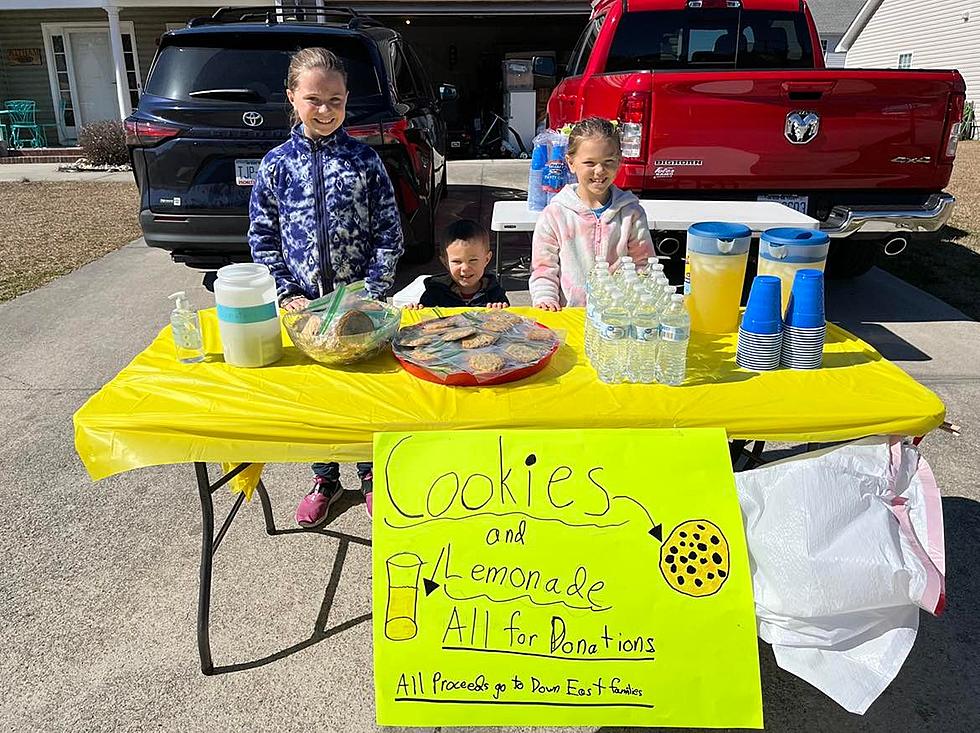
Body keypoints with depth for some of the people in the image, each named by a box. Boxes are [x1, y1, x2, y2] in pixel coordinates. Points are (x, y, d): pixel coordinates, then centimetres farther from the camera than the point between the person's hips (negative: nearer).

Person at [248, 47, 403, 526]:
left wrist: (371, 292, -11)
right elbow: (263, 237, 3)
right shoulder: (276, 164, 0)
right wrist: (287, 293, -7)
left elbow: (389, 233, -3)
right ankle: (325, 479, 31)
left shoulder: (365, 160, -3)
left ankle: (370, 475, 30)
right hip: (304, 302, 1)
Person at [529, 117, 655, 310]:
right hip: (568, 314, -1)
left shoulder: (632, 213, 9)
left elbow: (643, 263, 12)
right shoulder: (554, 214, 4)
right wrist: (545, 298, -9)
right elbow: (543, 267, 7)